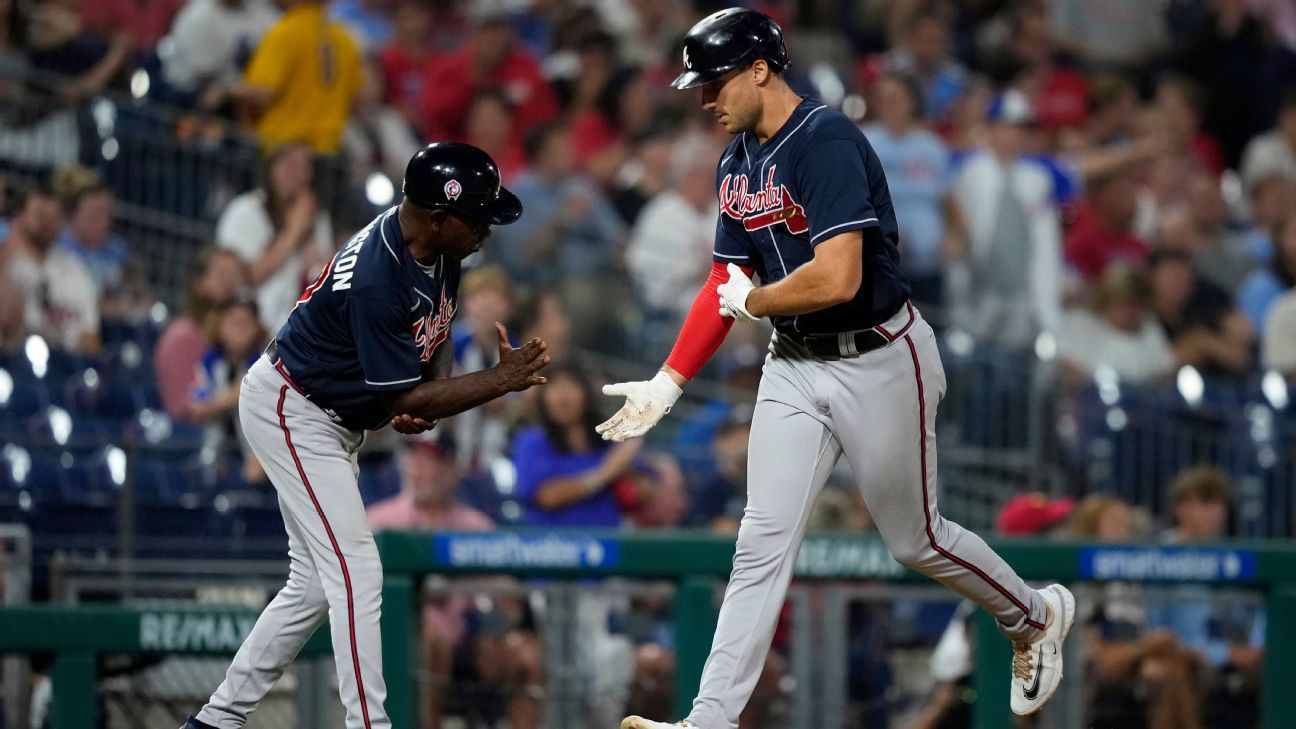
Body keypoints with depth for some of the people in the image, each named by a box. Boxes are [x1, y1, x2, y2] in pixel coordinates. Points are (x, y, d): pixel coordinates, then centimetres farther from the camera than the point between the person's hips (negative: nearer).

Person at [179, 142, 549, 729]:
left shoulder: (437, 250, -7)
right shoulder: (375, 279, -33)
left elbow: (433, 329, 12)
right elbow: (402, 401, -27)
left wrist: (427, 403, -7)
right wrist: (502, 381, -26)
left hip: (336, 417, 10)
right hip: (291, 410, -10)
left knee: (316, 583, 11)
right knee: (356, 574, -15)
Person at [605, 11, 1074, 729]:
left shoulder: (827, 143, -22)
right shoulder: (737, 162, 6)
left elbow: (837, 280, -31)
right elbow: (726, 283, 14)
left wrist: (750, 301, -13)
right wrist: (666, 385, 9)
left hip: (879, 362, -7)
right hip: (795, 366, 7)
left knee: (914, 539, 8)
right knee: (762, 541, 0)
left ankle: (1034, 617, 34)